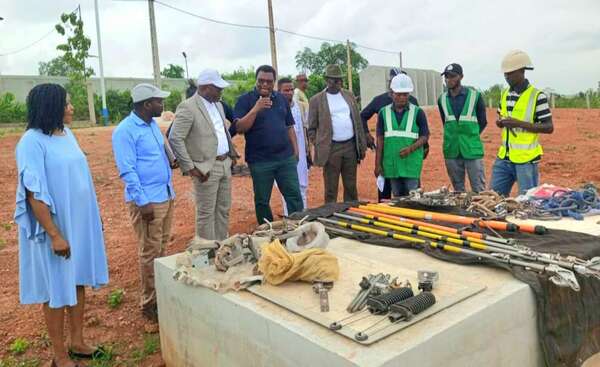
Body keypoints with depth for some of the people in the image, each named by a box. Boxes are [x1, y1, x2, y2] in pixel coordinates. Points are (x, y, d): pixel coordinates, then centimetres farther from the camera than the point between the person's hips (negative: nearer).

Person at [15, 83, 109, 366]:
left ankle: (77, 342, 32)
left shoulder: (67, 134, 4)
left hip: (80, 223, 7)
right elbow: (35, 193, -19)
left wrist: (93, 219, 14)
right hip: (55, 226, -7)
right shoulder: (32, 141, -17)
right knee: (57, 290, 7)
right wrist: (54, 235, -20)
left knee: (78, 282, 16)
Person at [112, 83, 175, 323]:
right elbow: (127, 171, -17)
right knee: (150, 252, 0)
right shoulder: (126, 131, -14)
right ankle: (149, 304, 13)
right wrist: (143, 202, -19)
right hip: (147, 200, -8)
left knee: (162, 248, 16)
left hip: (166, 196, 8)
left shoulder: (152, 124, 12)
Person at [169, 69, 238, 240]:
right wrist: (190, 168, -18)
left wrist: (232, 153, 14)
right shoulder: (188, 107, -14)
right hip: (206, 168, -8)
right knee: (206, 213, 2)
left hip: (225, 164, 8)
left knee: (224, 210, 15)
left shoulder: (217, 104, 11)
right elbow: (175, 139, -18)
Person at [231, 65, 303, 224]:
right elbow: (239, 128, -13)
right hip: (260, 161, -3)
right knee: (262, 201, 8)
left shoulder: (281, 99, 10)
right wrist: (256, 109, -22)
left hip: (286, 158, 3)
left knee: (295, 196, 4)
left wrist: (295, 150, 10)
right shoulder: (245, 100, -3)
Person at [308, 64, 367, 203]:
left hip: (351, 146, 4)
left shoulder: (349, 95, 11)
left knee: (351, 186, 13)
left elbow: (358, 121, 12)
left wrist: (362, 147, 7)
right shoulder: (316, 100, -1)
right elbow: (312, 128, 0)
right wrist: (318, 148, -8)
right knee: (331, 189, 3)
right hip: (331, 149, -4)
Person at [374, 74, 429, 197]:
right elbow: (380, 140, 6)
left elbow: (425, 136, 0)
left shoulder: (418, 112, 1)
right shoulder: (384, 113, 6)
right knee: (397, 197, 11)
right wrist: (378, 164, 2)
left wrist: (411, 148, -20)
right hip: (391, 164, 2)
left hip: (411, 163, -2)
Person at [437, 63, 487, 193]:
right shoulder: (442, 99, 8)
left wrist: (471, 137, 3)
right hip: (451, 151, 3)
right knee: (458, 190, 11)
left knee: (479, 190, -1)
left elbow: (482, 122, 6)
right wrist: (454, 137, 9)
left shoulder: (475, 95, -2)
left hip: (472, 149, -3)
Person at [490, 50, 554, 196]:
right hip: (504, 157, 6)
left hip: (526, 160, -6)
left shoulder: (537, 96, -10)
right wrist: (500, 122, -4)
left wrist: (519, 123, -21)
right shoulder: (505, 94, 9)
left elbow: (549, 128, -11)